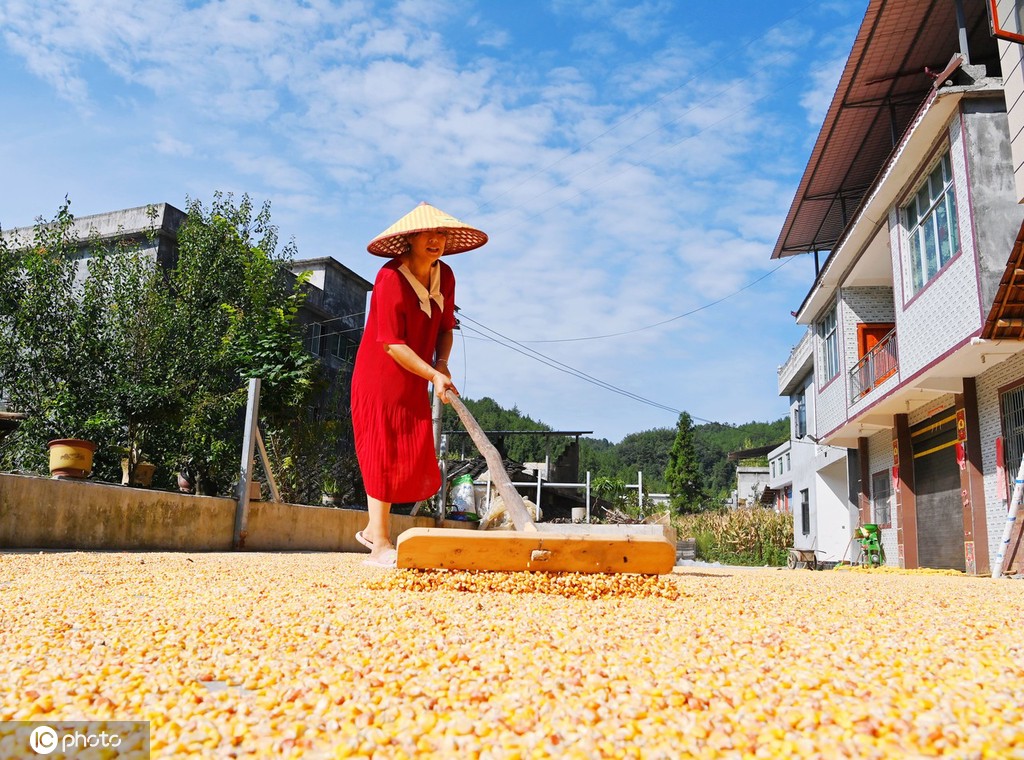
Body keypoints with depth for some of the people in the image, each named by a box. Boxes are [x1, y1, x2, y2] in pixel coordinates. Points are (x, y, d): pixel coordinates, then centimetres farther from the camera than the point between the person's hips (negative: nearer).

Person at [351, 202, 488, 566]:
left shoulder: (445, 276, 2)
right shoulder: (391, 278, -19)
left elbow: (445, 328, 10)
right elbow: (391, 344, -22)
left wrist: (441, 363, -8)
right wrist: (433, 375, -26)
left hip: (414, 382, 7)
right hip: (380, 377, -7)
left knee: (416, 457, 8)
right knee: (384, 454, -5)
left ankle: (373, 529, 24)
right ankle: (381, 545, 3)